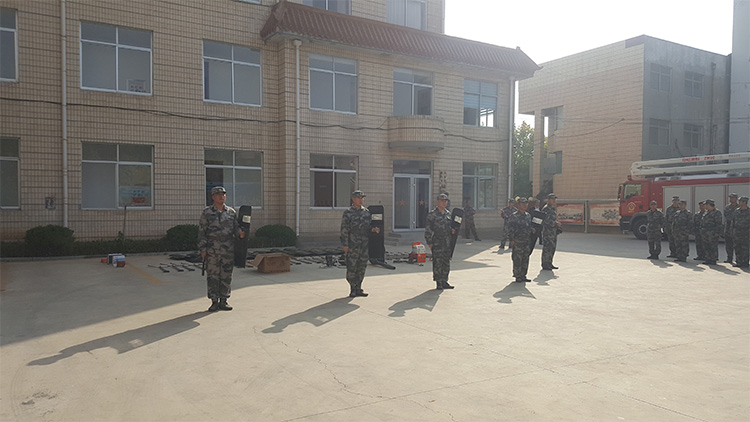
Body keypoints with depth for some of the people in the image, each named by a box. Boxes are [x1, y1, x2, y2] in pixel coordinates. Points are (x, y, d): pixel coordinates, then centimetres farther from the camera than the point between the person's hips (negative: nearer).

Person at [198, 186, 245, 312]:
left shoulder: (231, 212, 8)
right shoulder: (206, 212, 2)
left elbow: (235, 226, 10)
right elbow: (201, 232, 1)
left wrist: (240, 233, -14)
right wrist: (203, 249, -5)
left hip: (228, 250, 2)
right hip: (212, 250, -2)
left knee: (226, 275, 5)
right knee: (213, 276, 1)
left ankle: (223, 301, 15)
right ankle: (214, 302, 10)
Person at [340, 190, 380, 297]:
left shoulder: (366, 212, 12)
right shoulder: (348, 213, -3)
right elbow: (344, 229, -6)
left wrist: (373, 229, -6)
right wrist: (345, 244, -10)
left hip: (365, 245, 5)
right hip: (352, 245, -5)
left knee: (362, 267, 9)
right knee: (352, 268, -2)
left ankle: (358, 289, 19)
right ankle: (353, 289, 9)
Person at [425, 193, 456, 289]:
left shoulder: (448, 213, 13)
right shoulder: (432, 214, -6)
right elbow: (428, 229, -7)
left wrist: (452, 231, 3)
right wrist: (429, 242, -12)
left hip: (448, 242, 6)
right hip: (437, 243, -6)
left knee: (446, 263, 9)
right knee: (437, 263, -4)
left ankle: (444, 282, 18)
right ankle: (439, 283, 4)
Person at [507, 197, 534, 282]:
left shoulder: (528, 216, 12)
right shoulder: (514, 216, -10)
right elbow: (510, 229, -11)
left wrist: (532, 230, 4)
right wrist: (511, 240, -14)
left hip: (526, 241, 7)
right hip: (517, 242, -7)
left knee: (525, 259, 11)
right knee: (517, 260, -3)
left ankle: (523, 276, 20)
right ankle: (517, 277, 6)